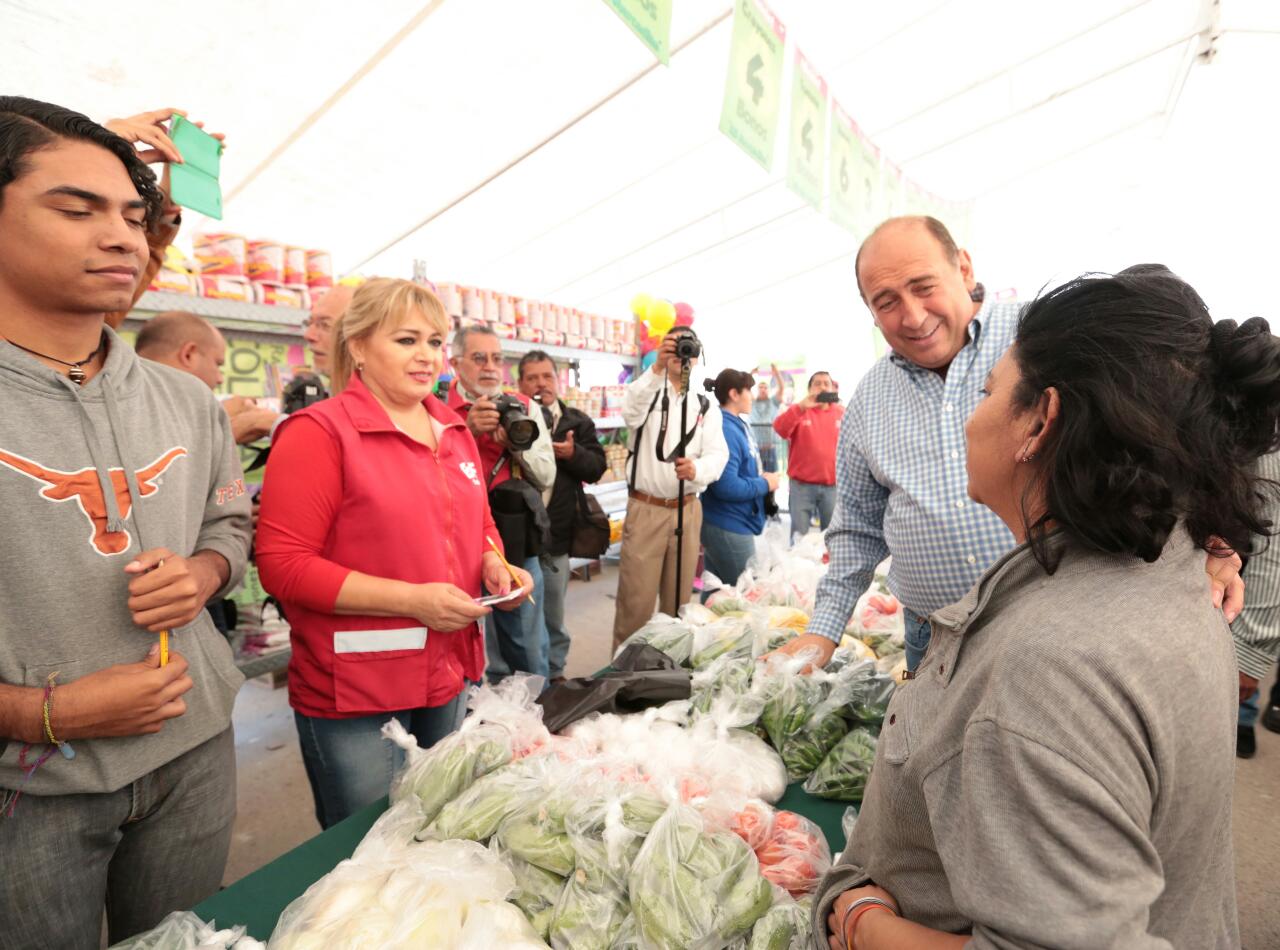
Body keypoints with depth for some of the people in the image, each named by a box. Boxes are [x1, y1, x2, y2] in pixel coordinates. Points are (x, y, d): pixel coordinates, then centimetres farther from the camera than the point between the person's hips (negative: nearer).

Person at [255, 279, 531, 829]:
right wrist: (412, 599, -22)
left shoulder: (453, 430, 8)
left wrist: (493, 565, -2)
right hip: (354, 697, -6)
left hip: (448, 677, 7)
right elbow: (283, 565, -17)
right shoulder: (319, 431, -12)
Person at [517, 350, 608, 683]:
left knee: (552, 614, 17)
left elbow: (597, 467, 2)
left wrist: (573, 453, -17)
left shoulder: (578, 422, 7)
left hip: (556, 535, 2)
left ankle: (554, 671, 32)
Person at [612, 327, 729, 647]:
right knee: (636, 598, -2)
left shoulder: (706, 406, 11)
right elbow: (632, 413, -22)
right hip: (645, 510, -3)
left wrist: (697, 469, -28)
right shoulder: (646, 392, 3)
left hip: (688, 510, 3)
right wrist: (657, 367, -38)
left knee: (679, 596, 13)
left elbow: (718, 454, -4)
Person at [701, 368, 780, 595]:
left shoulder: (738, 425, 9)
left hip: (725, 524, 10)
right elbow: (727, 486, -29)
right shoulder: (725, 430, -21)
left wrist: (762, 480, -1)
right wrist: (765, 483, -15)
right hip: (729, 526, -10)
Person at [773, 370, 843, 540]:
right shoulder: (799, 411, 1)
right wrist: (801, 407, -30)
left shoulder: (841, 413, 7)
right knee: (799, 536, 2)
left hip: (833, 485, 2)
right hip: (802, 485, -2)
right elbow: (779, 429, -19)